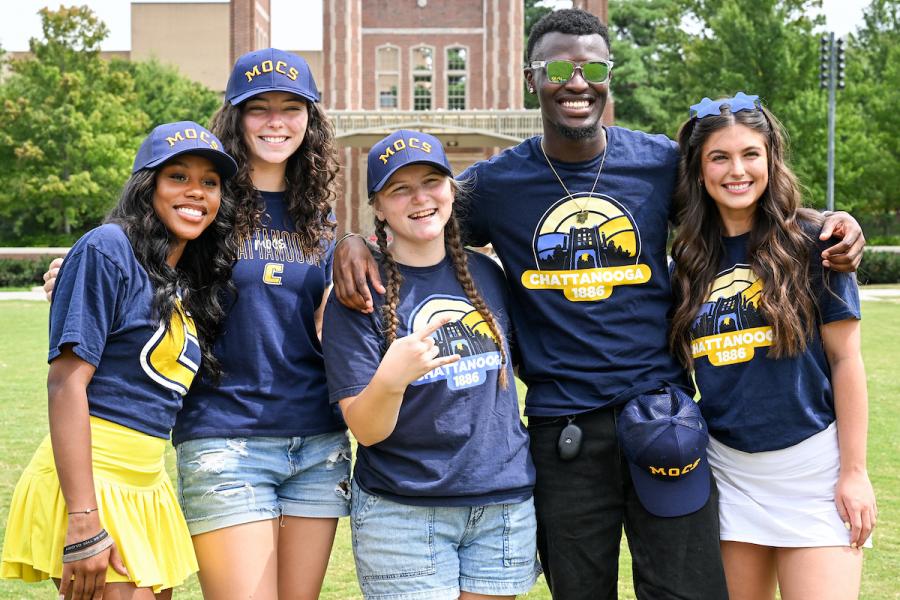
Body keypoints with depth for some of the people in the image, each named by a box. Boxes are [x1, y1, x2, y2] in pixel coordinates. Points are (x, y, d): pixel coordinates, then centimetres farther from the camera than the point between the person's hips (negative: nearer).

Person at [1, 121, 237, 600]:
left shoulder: (188, 282, 13)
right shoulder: (108, 250, -9)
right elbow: (65, 382, -16)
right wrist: (84, 521, -22)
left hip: (146, 485, 8)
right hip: (86, 484, -8)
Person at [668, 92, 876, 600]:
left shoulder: (810, 243, -5)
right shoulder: (691, 262, 6)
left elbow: (845, 359, -5)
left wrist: (854, 471, -7)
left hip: (812, 464, -4)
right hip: (728, 468, 4)